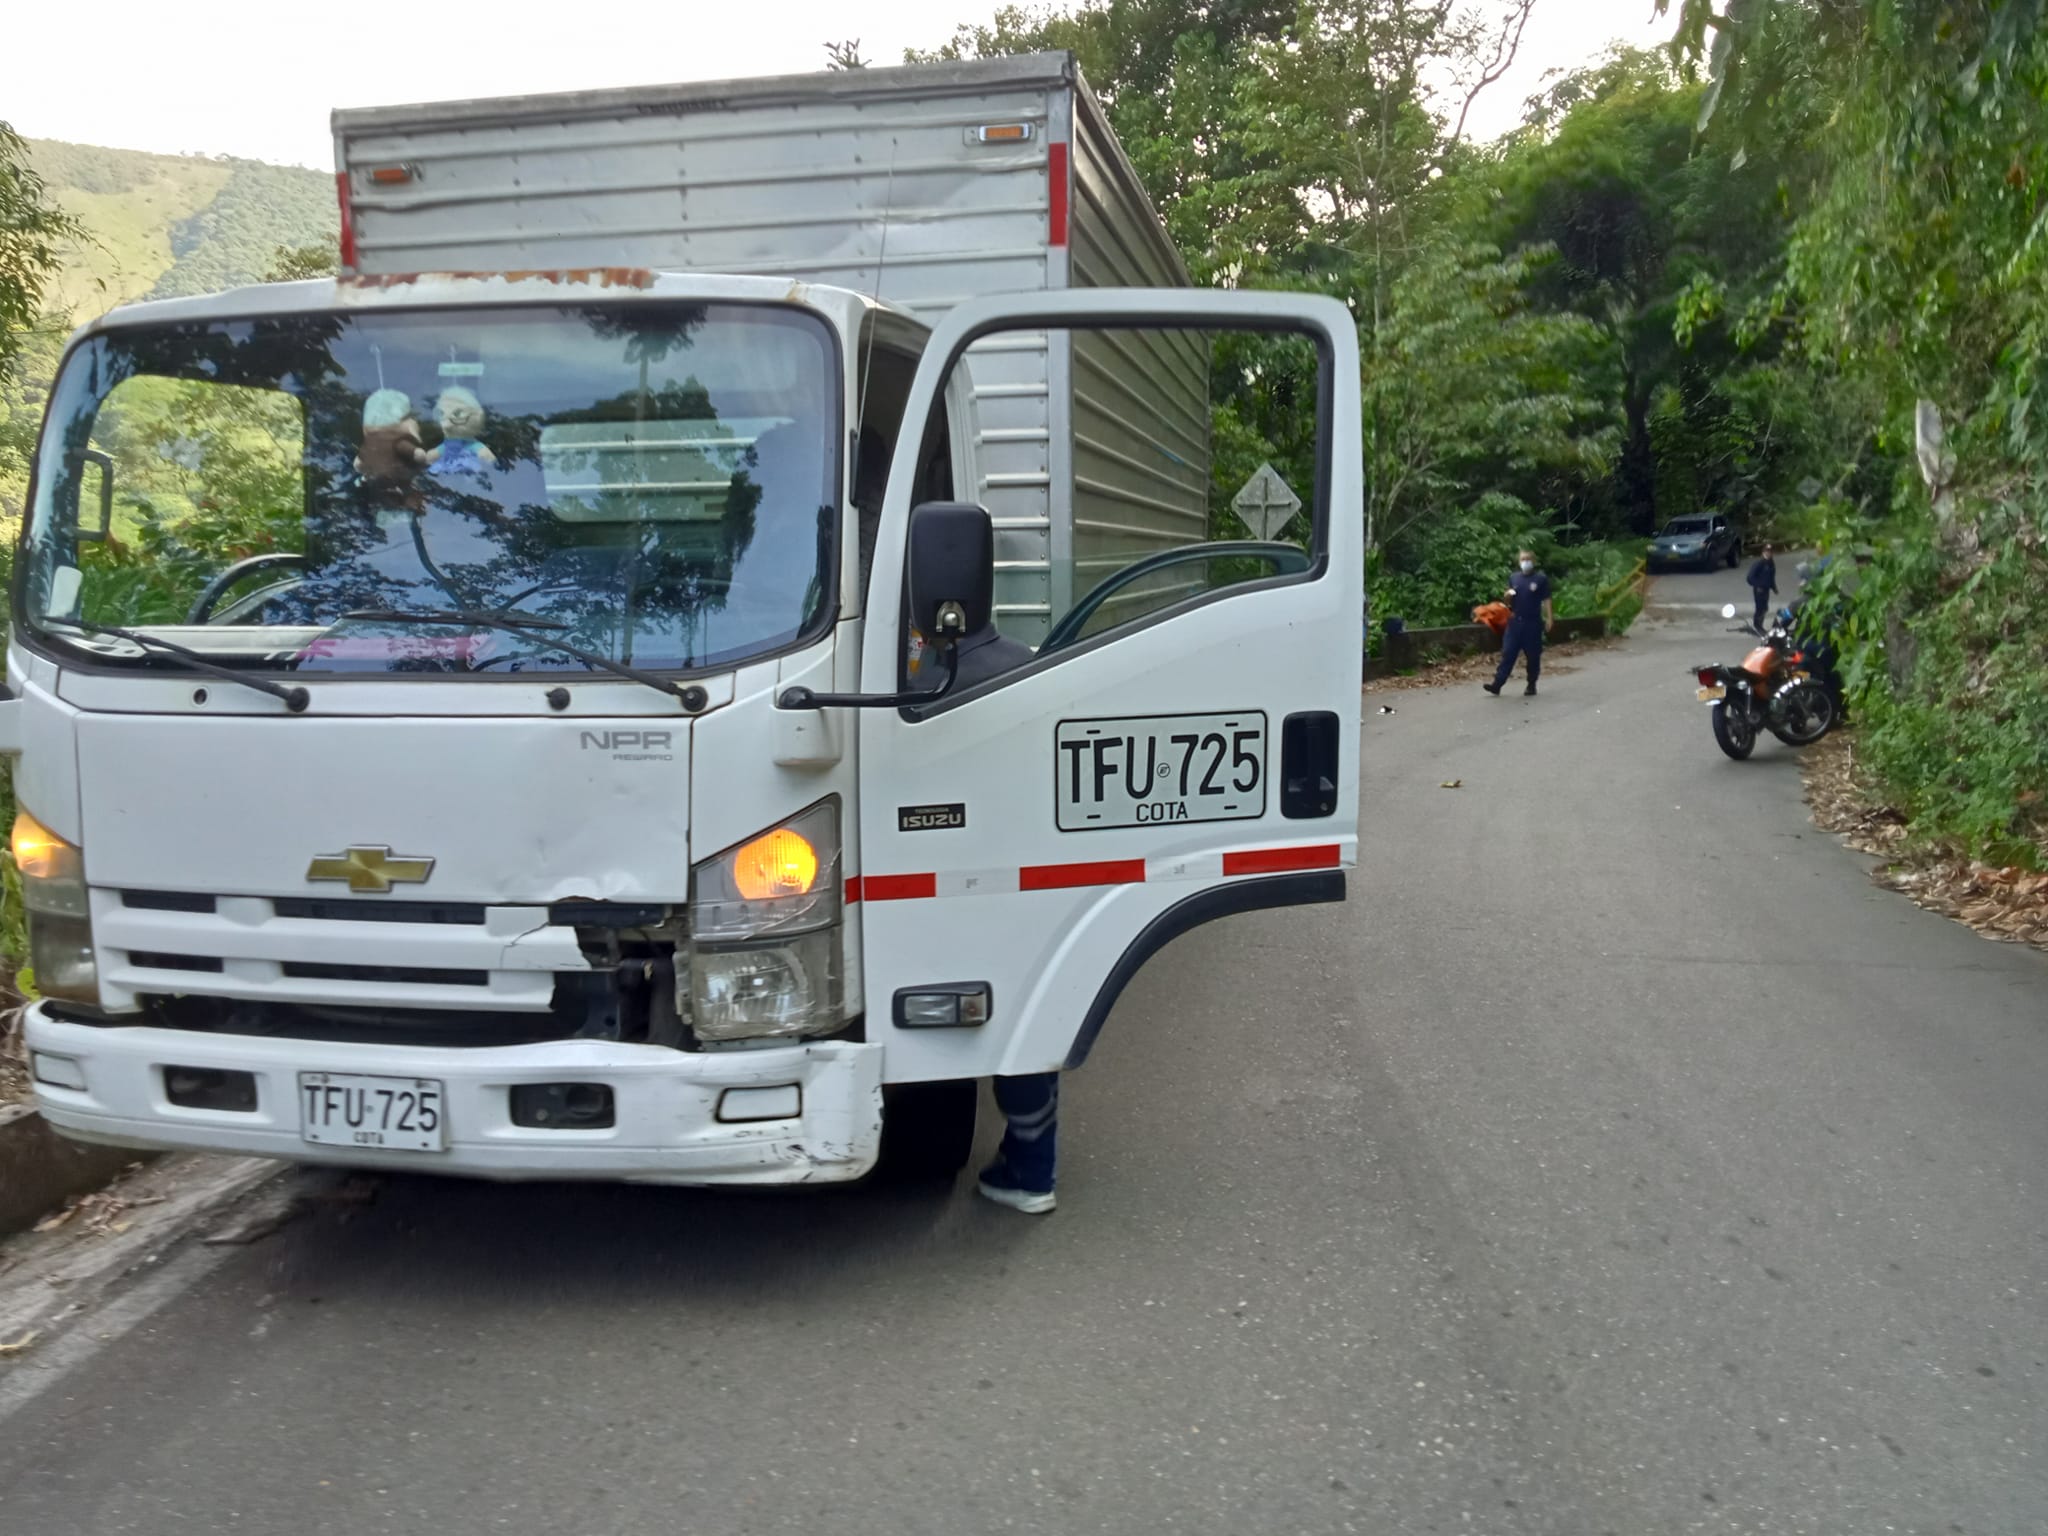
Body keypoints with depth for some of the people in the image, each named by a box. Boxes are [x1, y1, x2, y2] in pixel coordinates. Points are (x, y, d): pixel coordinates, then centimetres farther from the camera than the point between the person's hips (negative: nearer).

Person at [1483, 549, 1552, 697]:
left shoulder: (1541, 578, -2)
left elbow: (1546, 600, -2)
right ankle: (1497, 684, -6)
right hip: (1515, 621, 3)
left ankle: (1531, 686, 15)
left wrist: (1548, 619, -8)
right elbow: (1508, 599, 17)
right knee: (1508, 653, -2)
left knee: (1533, 656, 4)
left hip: (1533, 622, -3)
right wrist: (1507, 594, -6)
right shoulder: (1513, 578, 10)